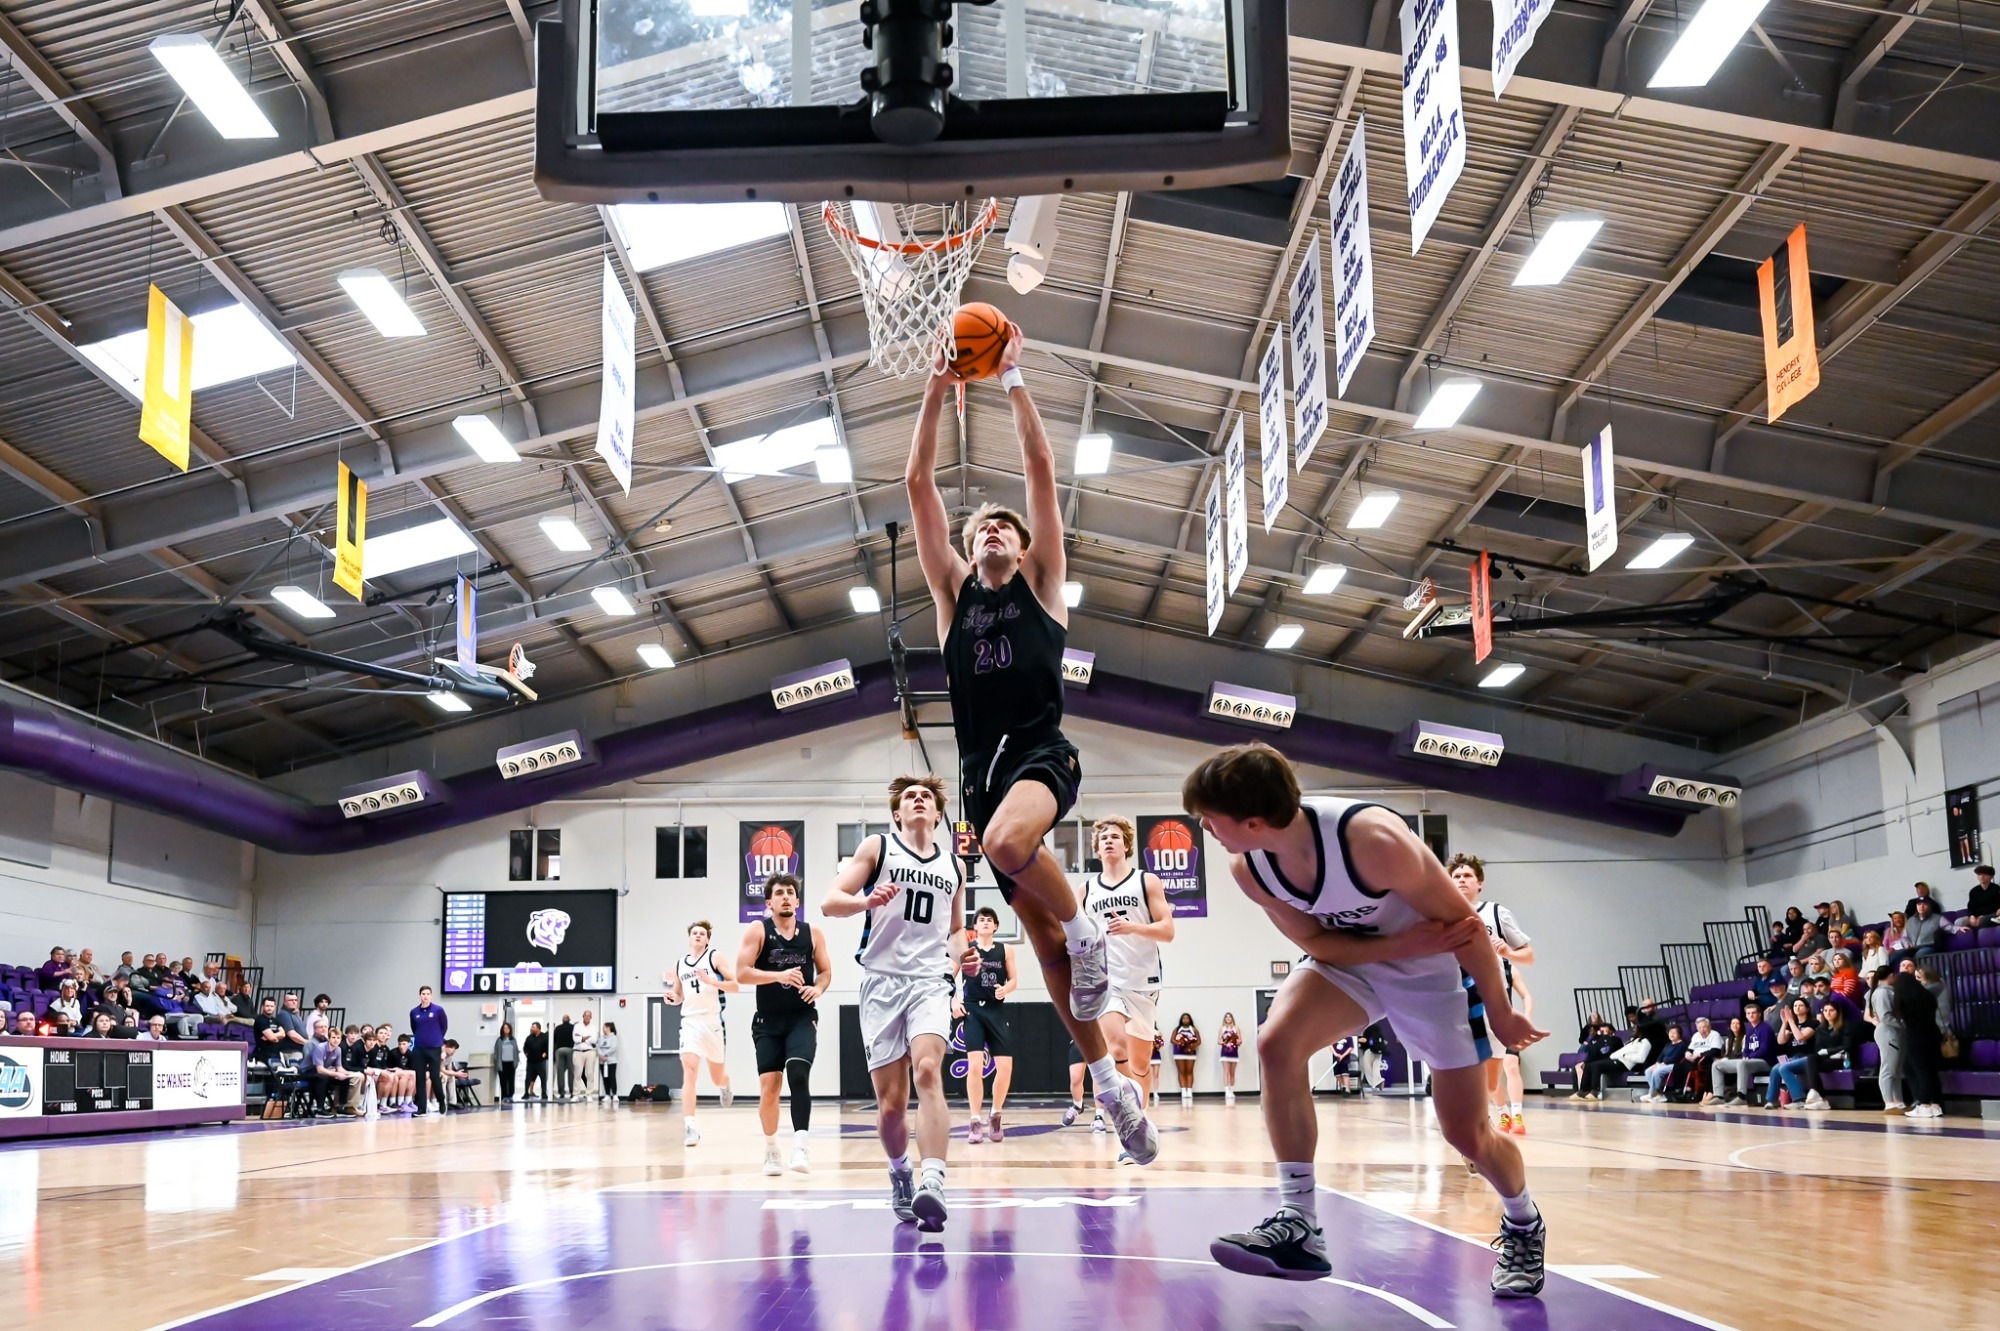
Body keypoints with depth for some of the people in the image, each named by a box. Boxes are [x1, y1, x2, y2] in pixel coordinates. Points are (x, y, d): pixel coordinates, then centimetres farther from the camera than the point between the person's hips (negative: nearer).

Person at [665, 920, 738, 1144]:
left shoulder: (715, 957, 0)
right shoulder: (679, 964, 13)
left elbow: (734, 985, -6)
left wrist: (710, 981, -21)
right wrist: (672, 997, 0)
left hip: (712, 1022, -2)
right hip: (690, 1021, 2)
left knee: (717, 1077, 13)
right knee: (689, 1070, -20)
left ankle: (724, 1085, 53)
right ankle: (689, 1126, -26)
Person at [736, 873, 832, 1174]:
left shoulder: (812, 933, 5)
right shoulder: (758, 931, -1)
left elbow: (826, 971, 15)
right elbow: (742, 974, -10)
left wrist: (818, 989, -7)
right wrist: (779, 975, -22)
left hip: (802, 1018, 0)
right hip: (768, 1021, 0)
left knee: (798, 1075, -21)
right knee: (769, 1087, 0)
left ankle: (800, 1147, -26)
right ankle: (771, 1149, 22)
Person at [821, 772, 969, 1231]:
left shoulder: (954, 865, 16)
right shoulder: (876, 848, 6)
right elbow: (830, 902, -3)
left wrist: (960, 955, 7)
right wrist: (867, 901, -23)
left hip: (931, 981, 1)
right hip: (882, 981, -1)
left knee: (928, 1069, -26)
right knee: (891, 1103, -1)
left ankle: (932, 1184, -36)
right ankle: (899, 1172, 29)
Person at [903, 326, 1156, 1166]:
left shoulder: (1041, 583, 10)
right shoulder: (953, 591, 16)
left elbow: (1042, 468, 4)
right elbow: (918, 484, 10)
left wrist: (1013, 382, 3)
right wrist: (938, 389, 6)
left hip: (1042, 751, -4)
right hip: (979, 766, 4)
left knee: (1008, 840, -37)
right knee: (1040, 932, 4)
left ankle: (1087, 929, -9)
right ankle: (1110, 1081, 13)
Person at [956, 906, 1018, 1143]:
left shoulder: (1006, 950, 5)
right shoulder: (966, 948, 0)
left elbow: (1013, 979, 9)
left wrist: (1005, 989, -12)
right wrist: (954, 1001, -10)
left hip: (997, 1011, 2)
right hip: (972, 1010, -2)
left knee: (1005, 1067, -3)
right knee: (974, 1065, -13)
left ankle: (995, 1117, 18)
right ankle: (976, 1121, -5)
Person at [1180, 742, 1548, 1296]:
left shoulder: (1374, 840, -38)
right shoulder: (1247, 868, -21)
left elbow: (1462, 923, -24)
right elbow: (1316, 943, -8)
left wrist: (1500, 1014, -11)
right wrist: (1399, 944, -26)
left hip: (1432, 967, -4)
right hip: (1348, 959, 4)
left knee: (1468, 1134, 2)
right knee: (1276, 1044, -25)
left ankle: (1524, 1226, 35)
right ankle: (1299, 1225, -18)